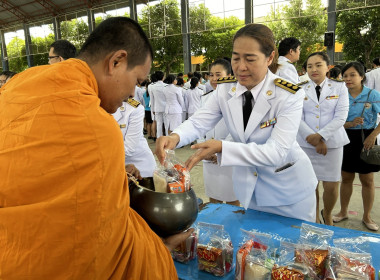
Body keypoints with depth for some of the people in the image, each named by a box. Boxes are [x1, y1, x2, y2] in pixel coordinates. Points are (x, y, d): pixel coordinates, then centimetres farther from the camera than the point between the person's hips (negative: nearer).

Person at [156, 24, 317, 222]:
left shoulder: (289, 95, -23)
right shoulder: (225, 89, -9)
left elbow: (276, 152, -30)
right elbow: (199, 122, -14)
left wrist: (222, 148, -40)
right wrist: (175, 137, -37)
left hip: (288, 187, -3)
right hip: (247, 184, 4)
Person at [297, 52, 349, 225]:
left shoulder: (339, 88, 5)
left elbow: (341, 117, -5)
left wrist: (320, 136, -15)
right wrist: (313, 139, -12)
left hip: (332, 143, 0)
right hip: (306, 144, 1)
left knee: (332, 187, 0)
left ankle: (327, 214, 30)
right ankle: (314, 217, 28)